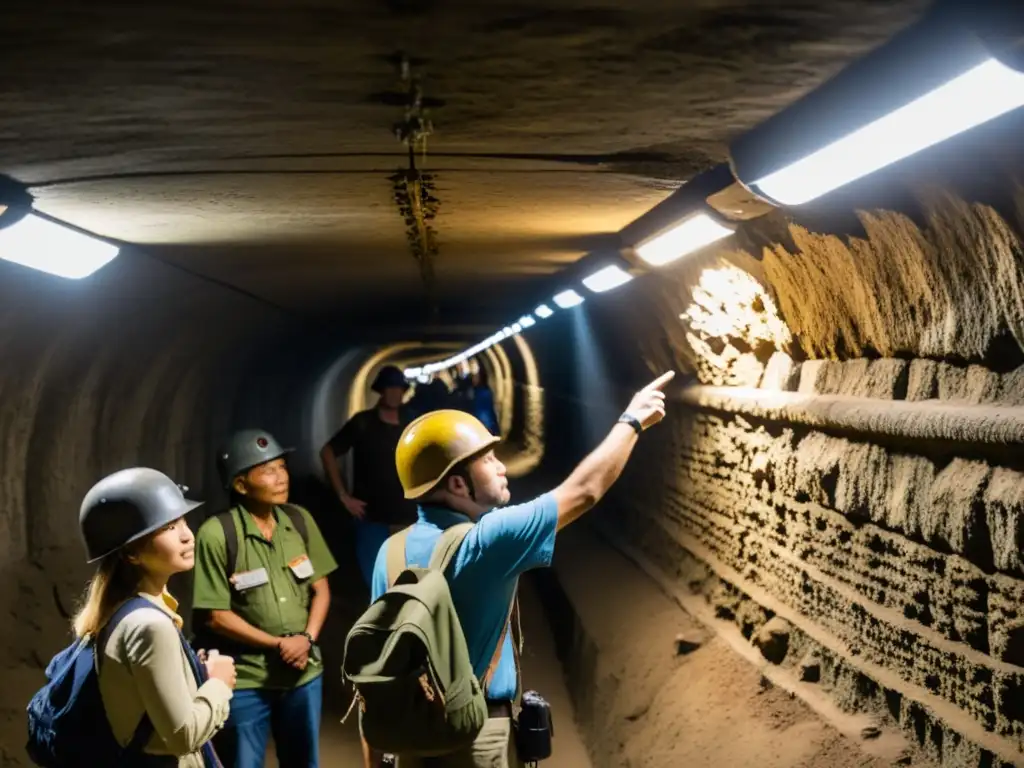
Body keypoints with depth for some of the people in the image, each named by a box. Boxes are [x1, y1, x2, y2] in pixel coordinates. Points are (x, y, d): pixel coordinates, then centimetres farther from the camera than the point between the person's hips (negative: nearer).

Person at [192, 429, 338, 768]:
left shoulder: (299, 520, 0)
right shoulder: (217, 534, -17)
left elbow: (320, 588, 6)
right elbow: (214, 615, -14)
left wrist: (307, 639, -11)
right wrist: (278, 645, -14)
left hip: (304, 673, 5)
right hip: (244, 679, -5)